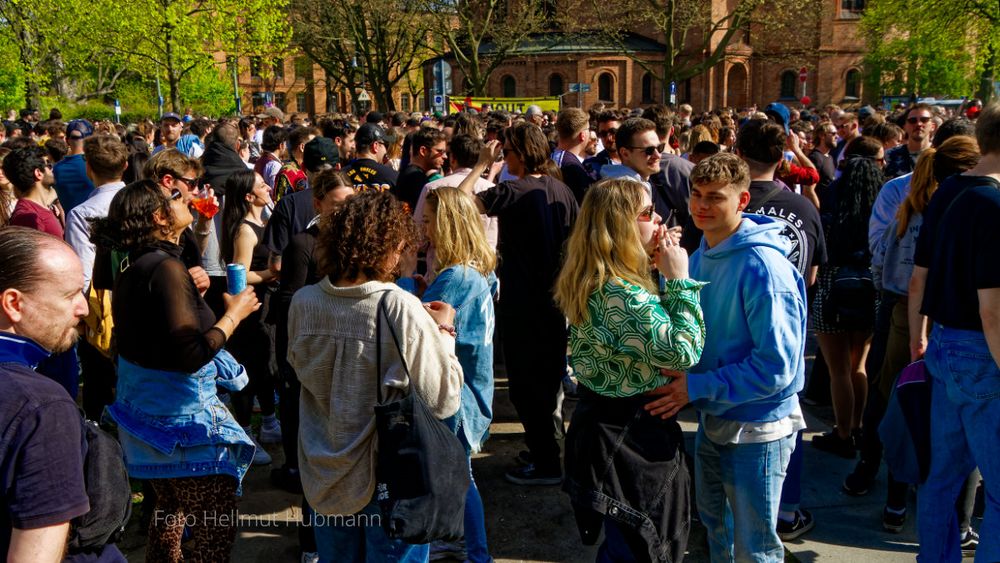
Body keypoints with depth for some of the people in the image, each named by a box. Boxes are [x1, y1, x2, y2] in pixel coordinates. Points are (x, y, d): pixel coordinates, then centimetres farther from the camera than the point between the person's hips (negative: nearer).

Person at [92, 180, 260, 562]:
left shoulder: (134, 266, 7)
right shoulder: (166, 268, -21)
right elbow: (190, 355, -28)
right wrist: (234, 314, -16)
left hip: (147, 411, 10)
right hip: (183, 418, -10)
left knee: (171, 511, 25)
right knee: (215, 529, 2)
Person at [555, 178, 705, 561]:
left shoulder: (590, 283, 3)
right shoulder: (622, 294, -28)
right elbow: (683, 353, -27)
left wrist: (658, 273, 3)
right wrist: (679, 278, -21)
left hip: (601, 423, 9)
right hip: (632, 434, -9)